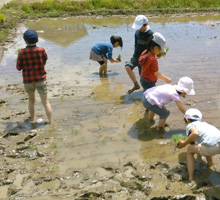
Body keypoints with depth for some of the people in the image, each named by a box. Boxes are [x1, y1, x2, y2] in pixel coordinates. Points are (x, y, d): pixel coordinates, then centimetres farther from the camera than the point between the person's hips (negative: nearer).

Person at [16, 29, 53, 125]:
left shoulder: (22, 53, -13)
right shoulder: (41, 50, -12)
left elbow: (19, 68, -5)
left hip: (28, 81, 1)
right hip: (41, 79, -1)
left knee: (31, 100, 23)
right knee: (45, 102, 7)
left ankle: (32, 120, 35)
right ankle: (50, 122, 8)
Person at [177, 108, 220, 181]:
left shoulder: (190, 125, 12)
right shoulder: (204, 124, 34)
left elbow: (195, 133, -13)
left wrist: (184, 143, 0)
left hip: (213, 146, -7)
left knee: (190, 150, 19)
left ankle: (191, 178, 13)